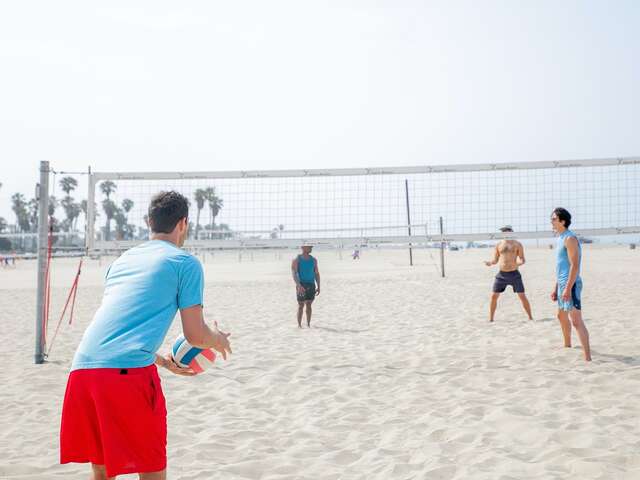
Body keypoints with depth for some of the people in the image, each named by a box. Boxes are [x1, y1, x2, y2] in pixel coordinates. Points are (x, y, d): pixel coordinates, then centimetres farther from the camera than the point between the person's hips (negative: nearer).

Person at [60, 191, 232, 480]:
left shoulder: (123, 259, 26)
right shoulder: (185, 263, 6)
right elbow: (195, 335, 4)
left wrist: (164, 362, 43)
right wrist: (219, 340, 27)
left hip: (82, 367, 7)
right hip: (128, 372, -7)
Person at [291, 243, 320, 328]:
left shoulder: (313, 260, 9)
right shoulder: (296, 260, -5)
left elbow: (317, 274, 13)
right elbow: (294, 273, -14)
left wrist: (318, 287, 7)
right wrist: (299, 286, -26)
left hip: (311, 285, 4)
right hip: (301, 285, -4)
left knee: (309, 305, 6)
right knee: (301, 306, -2)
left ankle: (308, 324, 12)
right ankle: (299, 325, 5)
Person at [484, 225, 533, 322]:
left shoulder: (517, 244, 1)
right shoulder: (499, 245, 7)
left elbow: (522, 259, -2)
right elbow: (495, 259, 8)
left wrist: (520, 262, -25)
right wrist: (490, 263, -14)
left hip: (514, 274, -2)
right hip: (501, 274, 2)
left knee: (522, 296, -4)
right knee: (493, 296, -2)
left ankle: (530, 317, 8)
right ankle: (490, 319, 9)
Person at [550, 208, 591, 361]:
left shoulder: (570, 239, -15)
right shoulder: (560, 239, 15)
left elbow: (574, 265, -21)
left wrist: (568, 288, -26)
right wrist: (556, 288, 22)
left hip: (570, 285, -10)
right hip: (562, 284, 10)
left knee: (576, 321, -15)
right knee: (562, 316, 25)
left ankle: (587, 357, -18)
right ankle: (567, 345, 45)